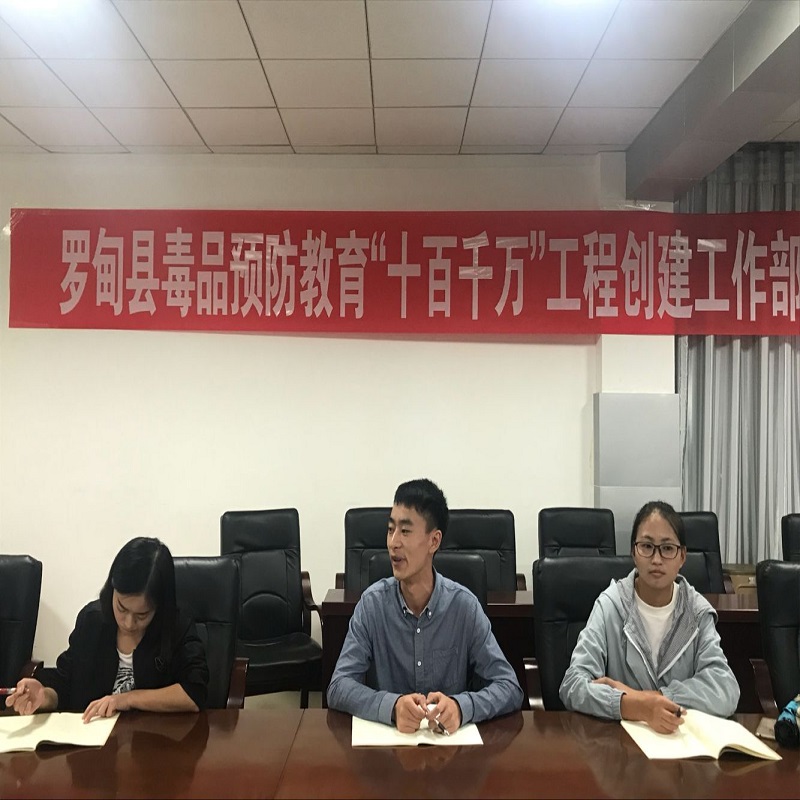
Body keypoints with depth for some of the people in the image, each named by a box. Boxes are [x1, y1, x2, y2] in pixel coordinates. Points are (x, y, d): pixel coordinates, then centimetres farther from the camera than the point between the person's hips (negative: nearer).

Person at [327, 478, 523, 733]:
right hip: (385, 734, 0)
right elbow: (339, 688, -9)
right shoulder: (372, 603, -5)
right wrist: (392, 706, -28)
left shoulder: (464, 605, -6)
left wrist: (461, 707, -26)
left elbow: (510, 688, -7)